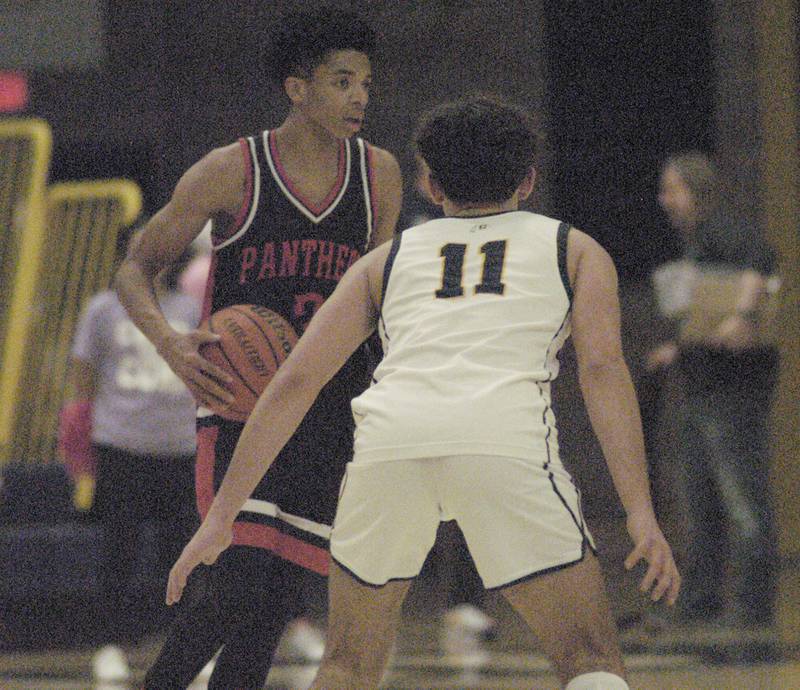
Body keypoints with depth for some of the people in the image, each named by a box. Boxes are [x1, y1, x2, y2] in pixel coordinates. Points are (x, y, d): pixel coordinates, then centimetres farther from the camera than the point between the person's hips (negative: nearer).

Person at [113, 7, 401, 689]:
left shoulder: (379, 174, 5)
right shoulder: (231, 172, -7)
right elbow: (135, 269, 0)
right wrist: (171, 344, -19)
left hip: (332, 414, 4)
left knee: (280, 597, 3)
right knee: (242, 585, -18)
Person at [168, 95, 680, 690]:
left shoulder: (389, 259, 32)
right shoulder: (574, 249, 27)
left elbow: (294, 383, 24)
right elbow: (603, 367, 9)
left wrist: (221, 516, 26)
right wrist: (641, 514, 1)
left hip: (391, 437, 2)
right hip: (507, 436, -2)